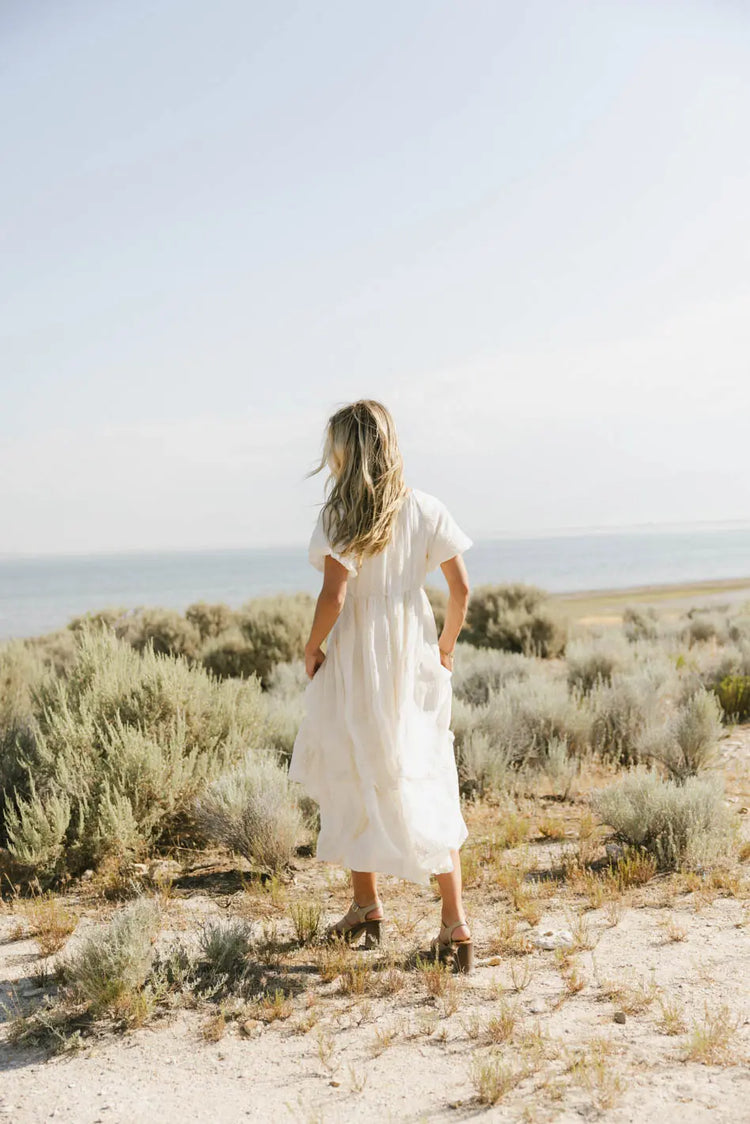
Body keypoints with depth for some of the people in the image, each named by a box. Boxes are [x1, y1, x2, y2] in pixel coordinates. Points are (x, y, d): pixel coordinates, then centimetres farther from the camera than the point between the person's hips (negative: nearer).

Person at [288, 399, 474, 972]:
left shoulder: (341, 514, -11)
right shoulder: (425, 509, 1)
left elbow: (335, 592, -20)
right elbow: (461, 588, -1)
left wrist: (313, 646, -5)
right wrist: (445, 646, 13)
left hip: (355, 657, -3)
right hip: (414, 656, 4)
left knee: (352, 778, 15)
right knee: (427, 781, 7)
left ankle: (367, 905, 27)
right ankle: (455, 922, 1)